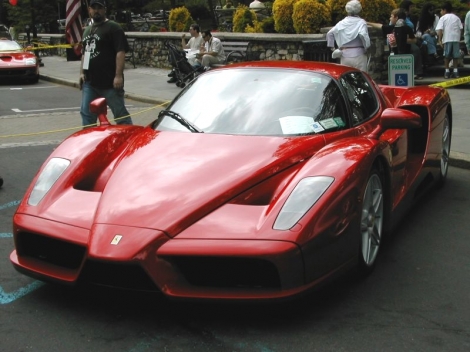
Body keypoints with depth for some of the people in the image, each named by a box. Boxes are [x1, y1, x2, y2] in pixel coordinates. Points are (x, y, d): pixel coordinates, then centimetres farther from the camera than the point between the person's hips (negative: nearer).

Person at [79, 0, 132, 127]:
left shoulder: (113, 28, -7)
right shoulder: (87, 30, 19)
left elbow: (120, 52, -15)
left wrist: (118, 76, -22)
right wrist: (82, 73, 18)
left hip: (109, 82, -8)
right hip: (90, 82, 8)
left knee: (120, 113, -1)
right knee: (87, 113, 9)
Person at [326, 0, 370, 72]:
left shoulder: (342, 23, 9)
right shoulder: (361, 22, -4)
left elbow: (329, 33, 7)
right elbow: (363, 34, -21)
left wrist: (332, 47, 10)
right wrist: (366, 46, -8)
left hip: (344, 56, 4)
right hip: (358, 55, -4)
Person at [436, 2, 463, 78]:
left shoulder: (443, 18, 3)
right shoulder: (456, 17, 14)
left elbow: (440, 30, -7)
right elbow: (461, 28, 9)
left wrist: (440, 40, -7)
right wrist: (459, 37, 17)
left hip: (447, 39, -3)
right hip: (456, 39, 3)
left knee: (447, 56, 5)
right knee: (456, 55, 7)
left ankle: (447, 71, 3)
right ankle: (455, 71, 5)